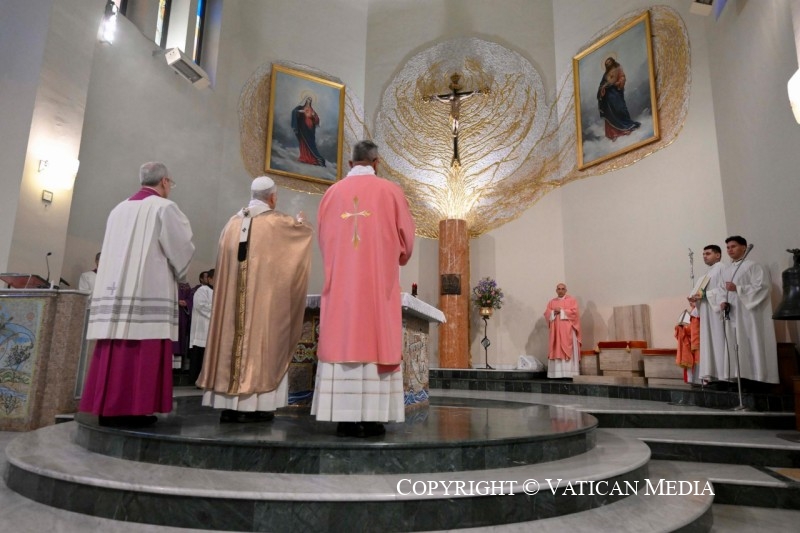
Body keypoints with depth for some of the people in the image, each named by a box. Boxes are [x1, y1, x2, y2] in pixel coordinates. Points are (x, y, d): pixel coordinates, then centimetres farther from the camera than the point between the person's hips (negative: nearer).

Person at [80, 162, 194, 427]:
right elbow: (183, 247, -4)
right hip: (149, 292, -7)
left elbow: (112, 252, 21)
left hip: (116, 290, 7)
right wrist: (177, 271, 15)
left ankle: (108, 408, 8)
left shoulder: (119, 209, 19)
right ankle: (132, 409, -7)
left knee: (115, 349, 6)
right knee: (143, 353, -6)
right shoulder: (164, 207, -2)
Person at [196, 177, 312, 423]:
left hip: (233, 297, 5)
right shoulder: (278, 222, -5)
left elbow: (225, 262, 18)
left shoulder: (233, 223, 9)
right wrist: (301, 220, 33)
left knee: (233, 337, 7)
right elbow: (305, 231, 12)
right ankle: (251, 405, 0)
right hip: (264, 295, -5)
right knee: (259, 339, -1)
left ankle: (229, 404, 10)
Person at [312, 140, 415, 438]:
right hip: (379, 282, -2)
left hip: (340, 282, 2)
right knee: (377, 342, 0)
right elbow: (406, 238, 5)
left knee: (342, 341, 2)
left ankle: (346, 419, 1)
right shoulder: (390, 191, 2)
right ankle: (372, 418, 0)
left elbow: (324, 239, 14)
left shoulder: (332, 193, 9)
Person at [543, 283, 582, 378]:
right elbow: (547, 314, 8)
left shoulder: (572, 300, 6)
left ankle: (569, 373, -10)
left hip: (568, 330, -4)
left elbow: (574, 312, -8)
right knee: (556, 350, -2)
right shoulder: (551, 302, 17)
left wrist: (561, 311, -11)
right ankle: (556, 373, -3)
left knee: (569, 350, -8)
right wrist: (553, 312, -11)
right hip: (556, 330, 4)